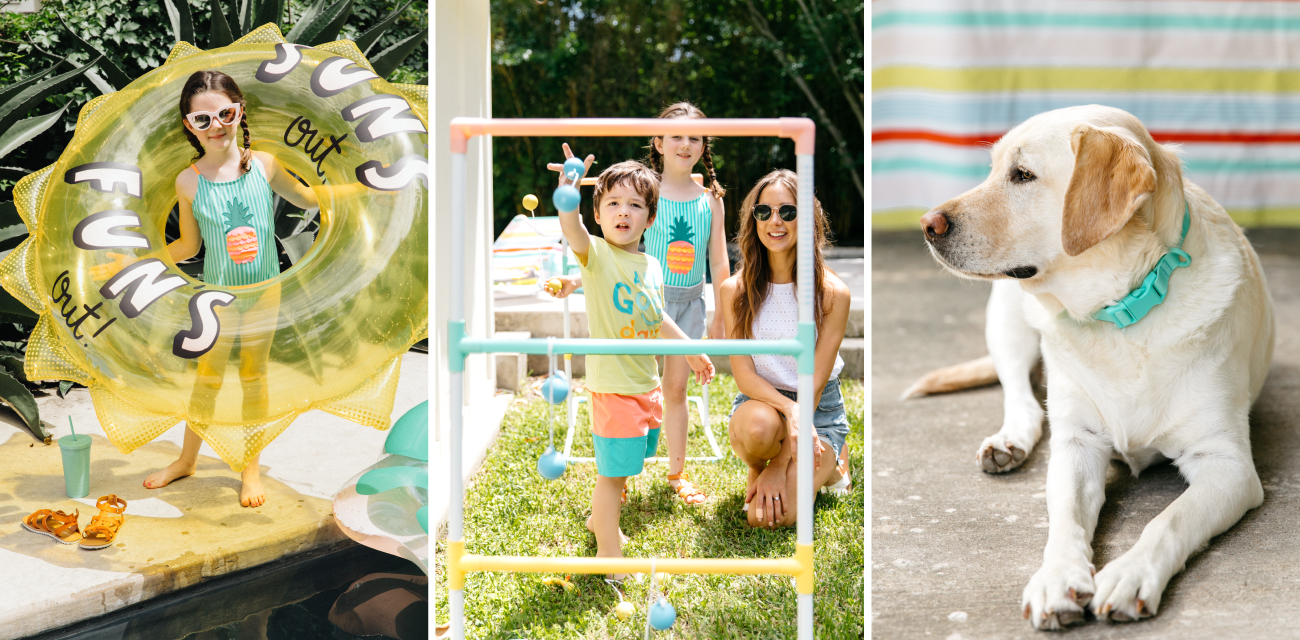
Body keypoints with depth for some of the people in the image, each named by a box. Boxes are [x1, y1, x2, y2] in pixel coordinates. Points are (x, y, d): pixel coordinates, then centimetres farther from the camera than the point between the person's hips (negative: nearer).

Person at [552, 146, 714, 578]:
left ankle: (600, 518, 44)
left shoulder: (651, 266, 5)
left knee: (626, 462, 22)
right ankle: (608, 550, 12)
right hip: (613, 386, -7)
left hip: (647, 384, 7)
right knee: (614, 470, -1)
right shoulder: (596, 255, -15)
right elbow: (571, 232, -39)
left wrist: (691, 352, 29)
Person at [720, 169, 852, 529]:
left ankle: (828, 466, 11)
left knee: (768, 516, -22)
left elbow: (815, 382, -11)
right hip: (760, 400, 1)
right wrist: (788, 409, -30)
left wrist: (781, 465, -19)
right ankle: (755, 470, 0)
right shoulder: (735, 290, -4)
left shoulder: (832, 293, -9)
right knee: (759, 425, -39)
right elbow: (744, 374, -9)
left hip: (821, 410, -1)